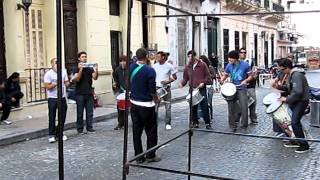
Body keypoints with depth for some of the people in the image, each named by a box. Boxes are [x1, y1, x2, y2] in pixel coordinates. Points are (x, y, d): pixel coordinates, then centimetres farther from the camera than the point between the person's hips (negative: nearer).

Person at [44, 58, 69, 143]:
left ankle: (59, 133, 21)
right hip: (52, 98, -5)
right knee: (52, 117, 1)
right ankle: (51, 135, 9)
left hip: (62, 98, 5)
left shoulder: (63, 72, 8)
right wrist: (56, 83, -22)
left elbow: (67, 84, 7)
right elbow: (47, 86, -12)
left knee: (62, 117, 8)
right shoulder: (48, 74, -6)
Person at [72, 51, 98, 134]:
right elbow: (77, 79, -13)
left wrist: (96, 70, -21)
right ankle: (80, 128, 9)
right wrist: (81, 69, -23)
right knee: (80, 112, 2)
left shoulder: (90, 68, 8)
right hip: (80, 93, -3)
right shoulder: (77, 68, 0)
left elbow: (95, 78, -4)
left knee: (90, 111, 5)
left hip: (89, 93, 3)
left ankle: (89, 127, 12)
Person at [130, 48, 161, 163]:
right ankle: (150, 155, 13)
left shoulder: (131, 68, -1)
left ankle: (138, 156, 16)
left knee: (136, 131, 11)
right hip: (146, 105, -5)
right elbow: (152, 90, -14)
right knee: (151, 131, 8)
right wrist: (156, 99, 2)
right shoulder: (150, 70, -17)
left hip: (134, 104, 5)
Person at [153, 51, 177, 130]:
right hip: (157, 88, 2)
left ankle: (168, 123, 14)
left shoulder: (169, 66, -4)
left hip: (166, 88, -2)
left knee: (168, 106, 3)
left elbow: (174, 77, 0)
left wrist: (168, 81, -16)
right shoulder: (155, 66, 3)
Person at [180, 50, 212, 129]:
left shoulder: (202, 65, 1)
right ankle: (195, 123, 16)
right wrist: (182, 83, -7)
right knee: (193, 107, 5)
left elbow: (207, 76, 2)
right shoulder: (187, 67, 10)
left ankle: (207, 123, 3)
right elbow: (185, 78, 12)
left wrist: (203, 82, -11)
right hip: (192, 89, 3)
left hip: (202, 89, -3)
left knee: (204, 106, -5)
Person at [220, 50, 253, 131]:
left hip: (242, 89, -3)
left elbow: (250, 76, 2)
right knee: (231, 107, 3)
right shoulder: (229, 66, 2)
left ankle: (244, 125, 5)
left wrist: (246, 80, -18)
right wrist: (222, 79, -10)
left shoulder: (245, 65, -6)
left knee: (244, 107, -8)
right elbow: (225, 75, 12)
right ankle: (233, 125, 14)